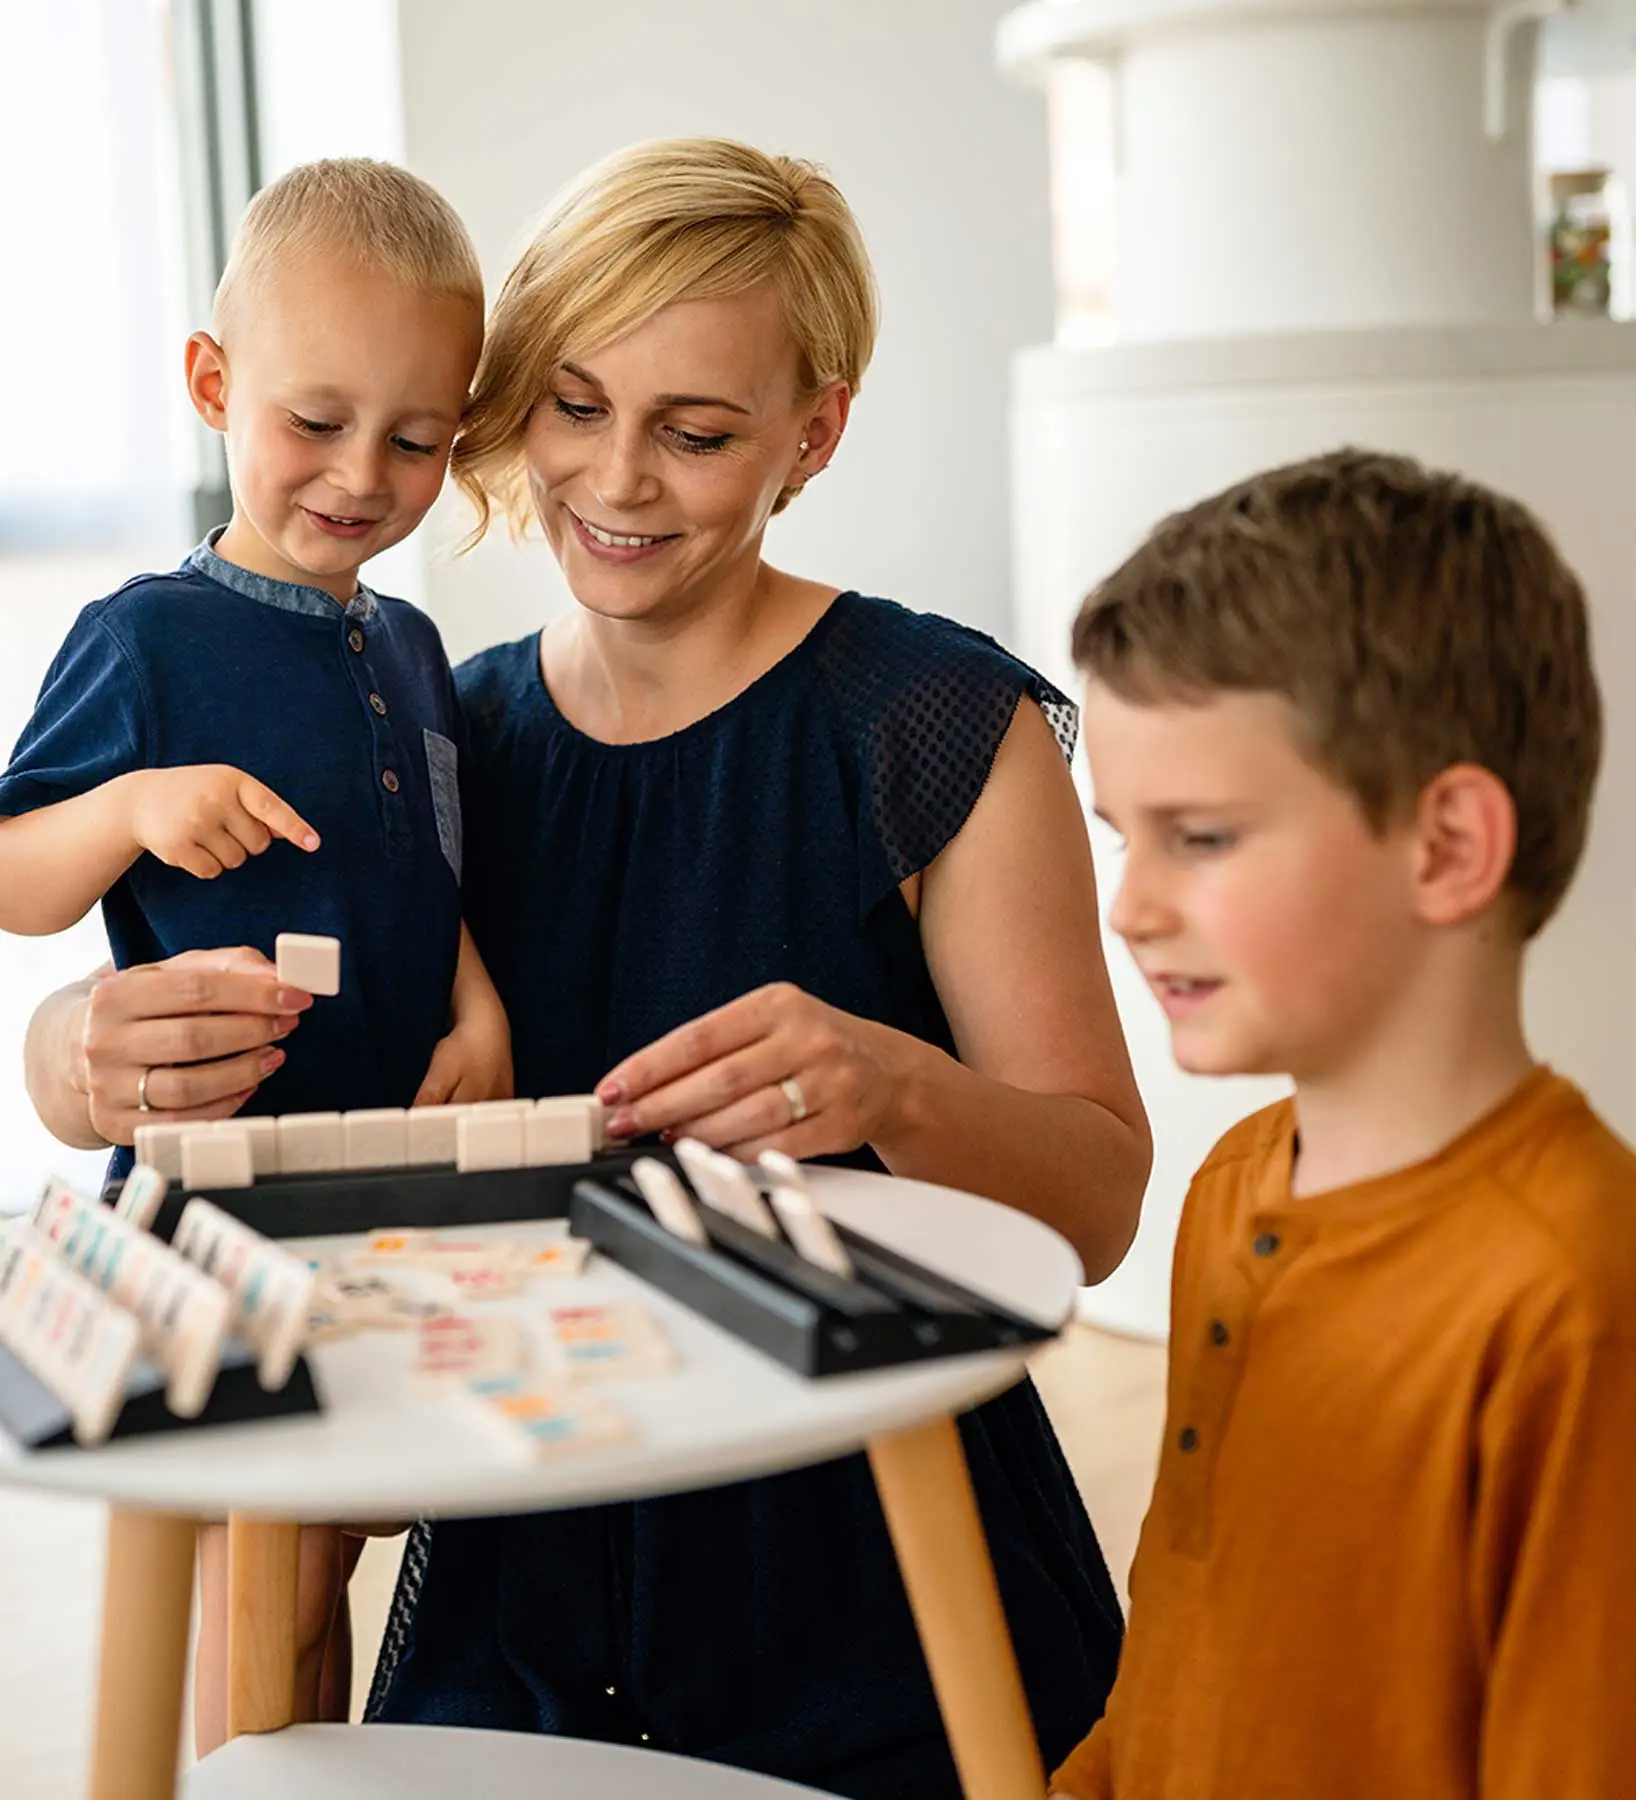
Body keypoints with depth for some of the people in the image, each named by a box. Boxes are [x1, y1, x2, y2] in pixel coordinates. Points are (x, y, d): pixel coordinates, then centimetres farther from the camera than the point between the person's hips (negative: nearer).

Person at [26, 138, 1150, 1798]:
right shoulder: (450, 741, 3)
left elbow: (1098, 1203, -11)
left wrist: (891, 1089, -32)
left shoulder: (940, 727, -9)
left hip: (874, 1614, -3)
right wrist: (94, 1048, -22)